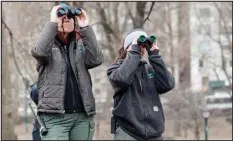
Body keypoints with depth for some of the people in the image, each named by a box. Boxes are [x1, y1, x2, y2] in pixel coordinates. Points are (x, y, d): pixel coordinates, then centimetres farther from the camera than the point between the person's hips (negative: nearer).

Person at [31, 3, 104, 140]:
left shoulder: (81, 45, 15)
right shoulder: (49, 45, 6)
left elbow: (97, 60, -4)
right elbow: (40, 51, -17)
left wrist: (85, 27, -6)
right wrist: (52, 22, -13)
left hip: (82, 116, 4)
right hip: (54, 116, -3)